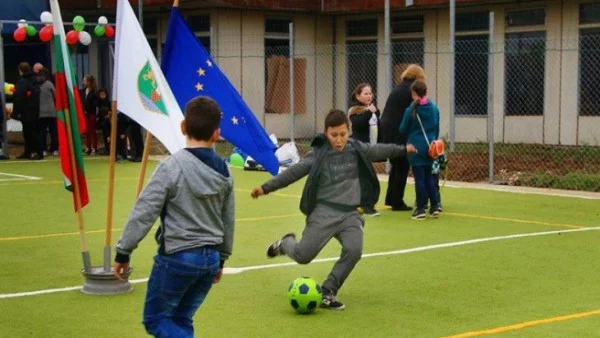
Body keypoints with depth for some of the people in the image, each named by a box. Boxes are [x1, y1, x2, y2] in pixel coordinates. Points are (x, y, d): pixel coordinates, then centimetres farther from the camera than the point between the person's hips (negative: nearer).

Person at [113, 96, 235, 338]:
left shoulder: (172, 166, -14)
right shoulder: (223, 172, 4)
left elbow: (144, 212, -15)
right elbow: (228, 220, 13)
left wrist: (123, 251, -6)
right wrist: (221, 258, 25)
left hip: (177, 257, -6)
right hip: (210, 257, 6)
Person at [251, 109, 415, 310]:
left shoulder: (357, 149, 6)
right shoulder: (319, 154, -6)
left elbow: (378, 151, 23)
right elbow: (294, 172, -7)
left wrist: (402, 150, 37)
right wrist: (266, 188, -12)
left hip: (350, 213, 4)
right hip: (324, 211, -3)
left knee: (353, 251, -19)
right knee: (303, 255, -10)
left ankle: (327, 293, -4)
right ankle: (286, 244, 28)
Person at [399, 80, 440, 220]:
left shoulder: (411, 110, -12)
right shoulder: (434, 109, 0)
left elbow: (403, 130, -3)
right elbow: (437, 129, 10)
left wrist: (409, 136, 19)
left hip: (416, 147, -4)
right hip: (430, 147, 4)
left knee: (419, 178, 0)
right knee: (429, 177, 14)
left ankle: (421, 209, 2)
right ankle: (434, 206, 11)